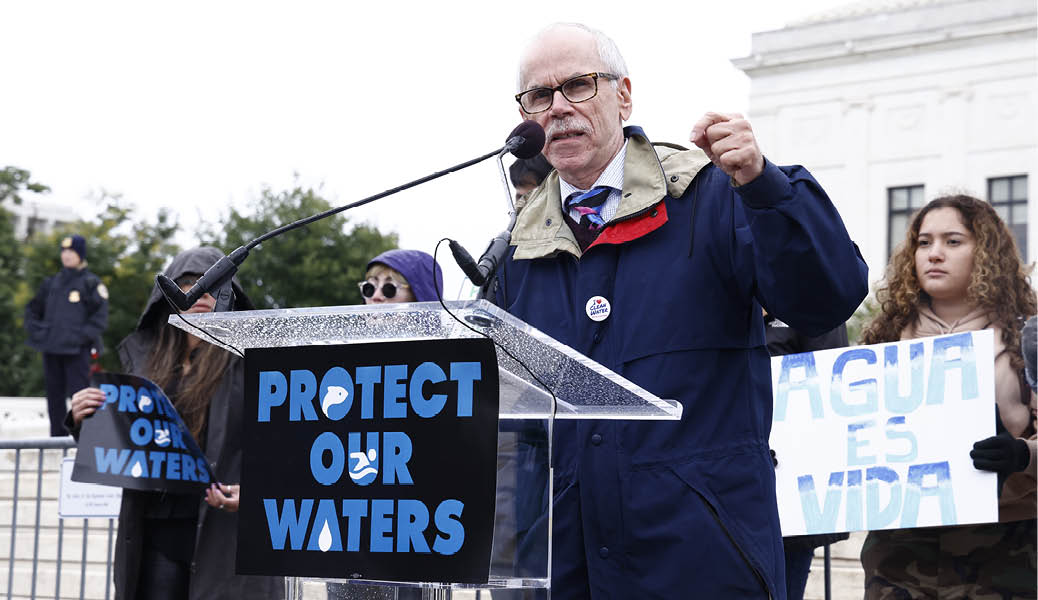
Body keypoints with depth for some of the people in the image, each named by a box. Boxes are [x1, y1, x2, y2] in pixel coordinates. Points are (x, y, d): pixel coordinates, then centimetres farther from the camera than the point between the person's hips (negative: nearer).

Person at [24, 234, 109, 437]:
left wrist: (81, 336, -15)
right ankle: (57, 436, 17)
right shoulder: (51, 283, 15)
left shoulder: (92, 284, -1)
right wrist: (35, 331, 7)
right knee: (54, 395, 9)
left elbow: (100, 318, -6)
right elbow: (32, 309, 24)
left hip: (77, 351, -6)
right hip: (52, 350, 6)